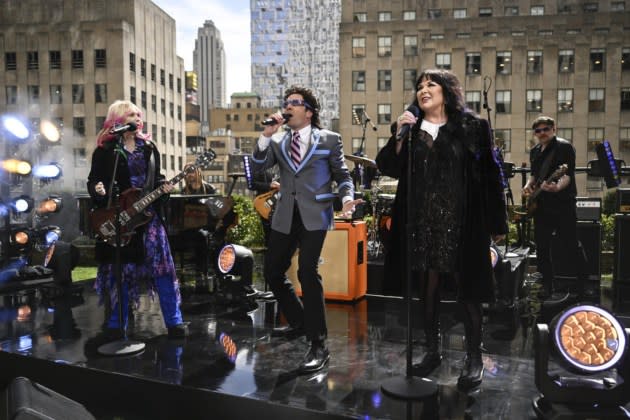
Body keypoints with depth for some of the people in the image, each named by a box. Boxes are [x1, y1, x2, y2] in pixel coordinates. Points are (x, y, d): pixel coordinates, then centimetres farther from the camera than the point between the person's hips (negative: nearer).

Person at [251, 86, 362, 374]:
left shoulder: (329, 139, 5)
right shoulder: (277, 142, 14)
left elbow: (342, 175, 7)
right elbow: (257, 167, 2)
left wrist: (346, 198, -12)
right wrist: (266, 134, -7)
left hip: (314, 215, -5)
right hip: (285, 216, 5)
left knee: (307, 271, -19)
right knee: (272, 272, 9)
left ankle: (318, 344, -8)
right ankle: (299, 322, 33)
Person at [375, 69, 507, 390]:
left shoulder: (471, 127, 1)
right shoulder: (409, 127, 10)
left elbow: (489, 174, 0)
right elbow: (389, 168, 5)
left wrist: (497, 222, -1)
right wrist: (399, 136, -10)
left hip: (461, 221, -3)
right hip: (421, 221, 3)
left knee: (467, 288, 3)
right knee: (427, 286, 9)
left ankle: (474, 359, 17)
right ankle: (432, 351, 25)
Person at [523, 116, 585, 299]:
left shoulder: (564, 147, -7)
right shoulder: (534, 151, 14)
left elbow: (568, 174, -18)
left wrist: (557, 187, -36)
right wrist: (529, 185, 5)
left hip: (562, 204, -7)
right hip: (541, 205, 7)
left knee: (572, 246, -3)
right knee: (541, 246, 8)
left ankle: (583, 285, 12)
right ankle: (547, 285, 20)